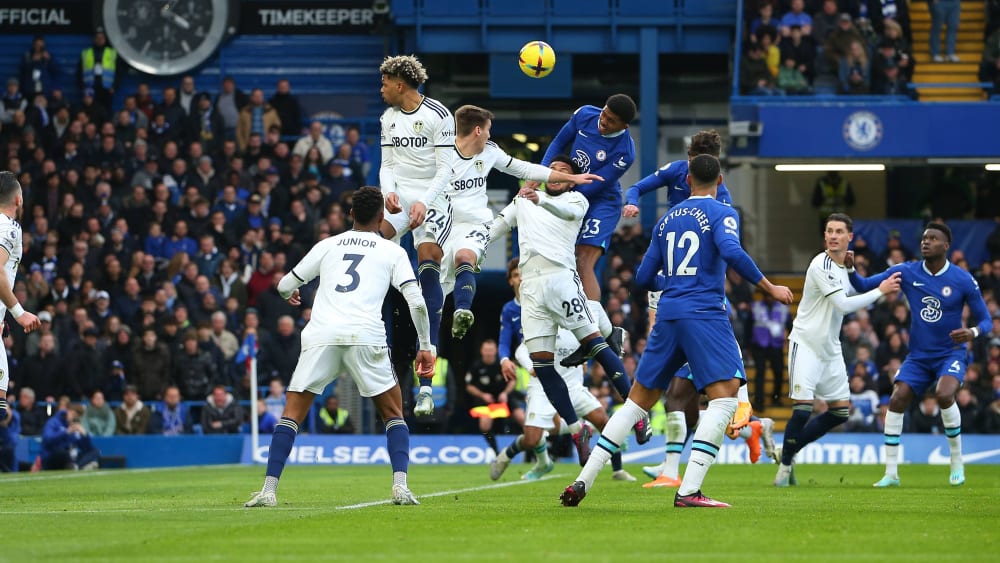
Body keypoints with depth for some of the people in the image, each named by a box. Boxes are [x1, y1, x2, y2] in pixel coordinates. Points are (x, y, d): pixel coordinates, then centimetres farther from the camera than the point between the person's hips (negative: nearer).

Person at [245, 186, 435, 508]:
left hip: (321, 336, 1)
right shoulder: (392, 252, 15)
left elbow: (286, 286, 27)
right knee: (393, 413, 14)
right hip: (365, 335, -1)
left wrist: (291, 293, 51)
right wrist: (426, 346, 13)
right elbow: (416, 302, 4)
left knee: (292, 414, 8)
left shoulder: (327, 245, 20)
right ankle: (400, 486, -4)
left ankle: (269, 490, -4)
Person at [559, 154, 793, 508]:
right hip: (705, 313, -6)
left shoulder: (666, 220, 19)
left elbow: (644, 278, 21)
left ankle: (583, 481, 12)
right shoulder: (721, 213, 1)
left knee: (639, 398, 15)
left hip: (668, 315, 6)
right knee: (724, 395, -10)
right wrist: (770, 288, -10)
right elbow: (732, 252, -19)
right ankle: (689, 491, -24)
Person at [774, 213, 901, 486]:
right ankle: (785, 465, 3)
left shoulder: (844, 267, 9)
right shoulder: (821, 266, -18)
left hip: (830, 348, 8)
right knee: (803, 410, -17)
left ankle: (789, 451, 20)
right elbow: (843, 304, -23)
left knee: (841, 411, 7)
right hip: (806, 344, -8)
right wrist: (880, 291, -18)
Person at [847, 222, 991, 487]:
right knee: (897, 400, -15)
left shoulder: (963, 281, -10)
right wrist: (849, 269, -22)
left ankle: (957, 463, -10)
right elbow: (864, 286, -2)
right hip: (918, 356, 3)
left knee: (944, 395, -30)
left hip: (951, 354, -3)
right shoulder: (907, 272, -3)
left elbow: (985, 320, -4)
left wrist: (973, 333, -27)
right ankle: (891, 473, -6)